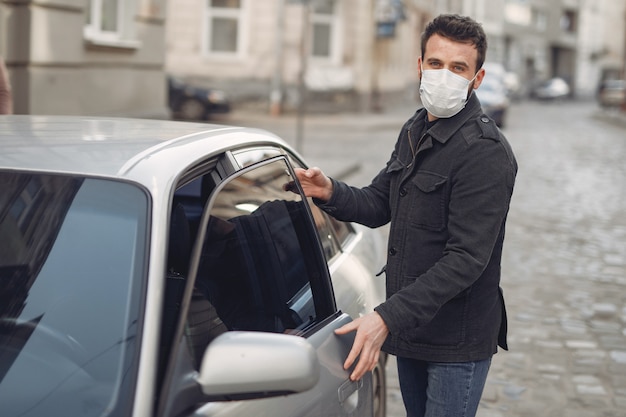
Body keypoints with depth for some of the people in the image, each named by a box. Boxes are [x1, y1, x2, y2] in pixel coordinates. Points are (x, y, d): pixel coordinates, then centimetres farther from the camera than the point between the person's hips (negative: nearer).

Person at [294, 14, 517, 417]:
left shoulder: (486, 153, -20)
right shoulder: (415, 130, 8)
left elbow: (466, 259, -25)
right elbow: (378, 205, 13)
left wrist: (388, 317, -31)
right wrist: (331, 193, -9)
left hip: (457, 341, -8)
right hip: (410, 326, 8)